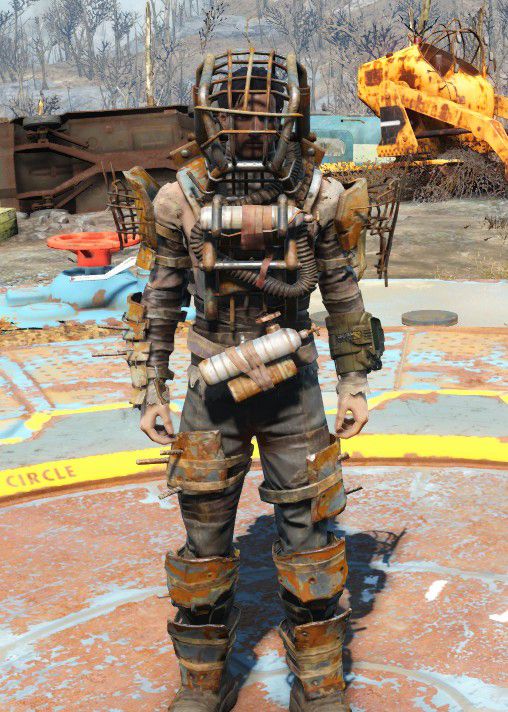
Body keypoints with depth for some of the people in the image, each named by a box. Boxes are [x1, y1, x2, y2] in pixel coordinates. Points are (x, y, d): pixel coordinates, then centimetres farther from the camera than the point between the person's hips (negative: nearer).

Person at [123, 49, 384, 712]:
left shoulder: (319, 197, -8)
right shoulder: (183, 200, -7)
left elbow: (343, 297, 4)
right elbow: (160, 302, 3)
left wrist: (355, 384, 5)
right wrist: (150, 392, 3)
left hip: (293, 387, 0)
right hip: (212, 389, 0)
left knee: (309, 537, 7)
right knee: (205, 540, 9)